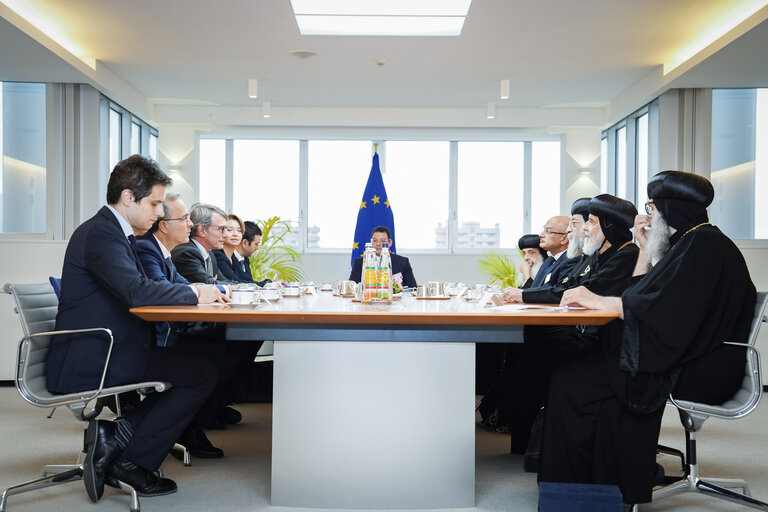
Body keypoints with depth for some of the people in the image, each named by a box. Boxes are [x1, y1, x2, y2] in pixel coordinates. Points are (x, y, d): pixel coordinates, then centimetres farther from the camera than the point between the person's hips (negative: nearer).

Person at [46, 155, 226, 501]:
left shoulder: (114, 232, 17)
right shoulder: (100, 233, -16)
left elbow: (137, 290, 16)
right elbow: (136, 292, -30)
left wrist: (196, 291, 2)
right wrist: (194, 293, -15)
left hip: (100, 353, 11)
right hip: (90, 361, -11)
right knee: (202, 374, -14)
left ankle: (115, 437, 3)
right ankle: (129, 461, -4)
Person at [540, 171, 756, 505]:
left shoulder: (704, 245, -13)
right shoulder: (689, 242, 19)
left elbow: (662, 309, -24)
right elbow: (638, 295, 20)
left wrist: (596, 300, -17)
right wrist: (645, 248, 14)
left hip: (699, 372, -10)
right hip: (685, 356, 10)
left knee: (574, 382, -17)